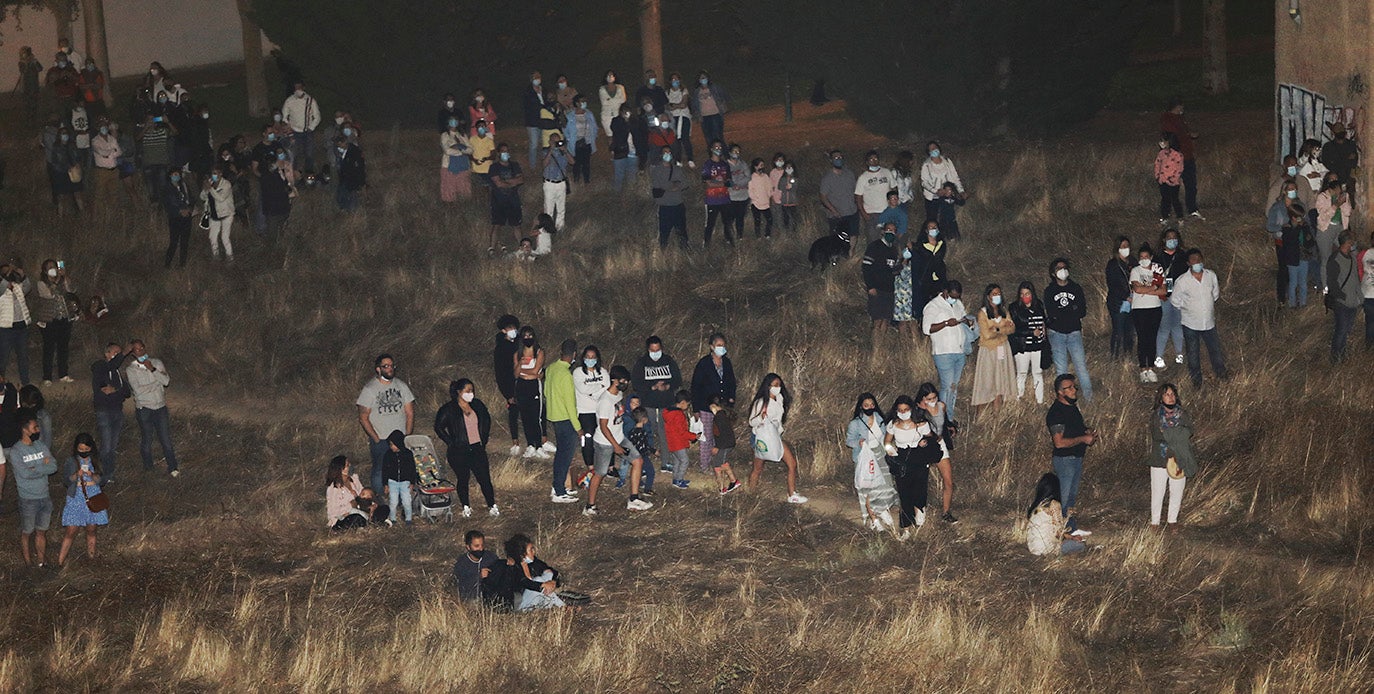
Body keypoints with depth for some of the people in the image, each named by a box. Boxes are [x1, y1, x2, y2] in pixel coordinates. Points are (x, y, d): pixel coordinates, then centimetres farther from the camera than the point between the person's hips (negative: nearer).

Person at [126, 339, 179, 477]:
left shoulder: (157, 363, 3)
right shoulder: (131, 369, -6)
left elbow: (167, 381, -9)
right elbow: (138, 390, -16)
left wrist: (153, 370, -17)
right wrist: (156, 383, -8)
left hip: (160, 407, 2)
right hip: (144, 409, -2)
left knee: (166, 439, 2)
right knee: (147, 440, 6)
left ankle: (172, 468, 11)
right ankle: (148, 469, 19)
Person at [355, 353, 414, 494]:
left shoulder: (401, 386, 5)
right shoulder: (369, 390, -6)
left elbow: (410, 413, 9)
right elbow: (363, 418, -5)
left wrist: (407, 436, -1)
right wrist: (377, 440, -10)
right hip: (380, 441, -3)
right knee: (379, 473, -2)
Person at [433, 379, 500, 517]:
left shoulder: (477, 405, 4)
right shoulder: (449, 409, -9)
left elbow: (486, 420, 21)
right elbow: (439, 427, -4)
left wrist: (484, 438, 13)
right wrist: (451, 443, -8)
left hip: (477, 449, 3)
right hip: (459, 452, -3)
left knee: (485, 479, 2)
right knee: (463, 480, 8)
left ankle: (492, 506, 12)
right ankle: (466, 507, 24)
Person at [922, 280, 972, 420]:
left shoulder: (958, 304, 14)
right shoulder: (933, 306, -9)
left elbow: (965, 318, 25)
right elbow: (927, 328, -16)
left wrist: (968, 321, 1)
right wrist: (946, 323, -24)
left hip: (960, 351, 7)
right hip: (944, 352, -7)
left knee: (954, 386, 10)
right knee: (948, 386, -10)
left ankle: (950, 419, 16)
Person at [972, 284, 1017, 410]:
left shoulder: (1004, 311, 8)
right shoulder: (983, 313, -8)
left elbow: (1012, 328, 0)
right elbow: (987, 335, -16)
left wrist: (997, 330, -16)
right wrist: (1004, 329, -7)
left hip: (1003, 350, 4)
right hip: (989, 351, -4)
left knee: (1000, 383, 3)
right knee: (988, 382, -3)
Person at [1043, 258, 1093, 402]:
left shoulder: (1076, 288, 7)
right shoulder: (1050, 290, 3)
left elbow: (1083, 312, -1)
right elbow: (1050, 313, -10)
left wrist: (1060, 313, -10)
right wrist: (1072, 310, -13)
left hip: (1074, 332, 1)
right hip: (1057, 333, -1)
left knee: (1080, 365, -6)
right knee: (1061, 368, 2)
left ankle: (1088, 395, 2)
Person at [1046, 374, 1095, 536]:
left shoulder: (1072, 407, 10)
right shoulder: (1057, 412, -20)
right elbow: (1059, 442, -26)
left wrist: (1089, 431, 5)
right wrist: (1083, 439, -21)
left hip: (1077, 458, 10)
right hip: (1065, 460, -10)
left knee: (1072, 496, 17)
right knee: (1063, 498, -3)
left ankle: (1072, 528, 26)